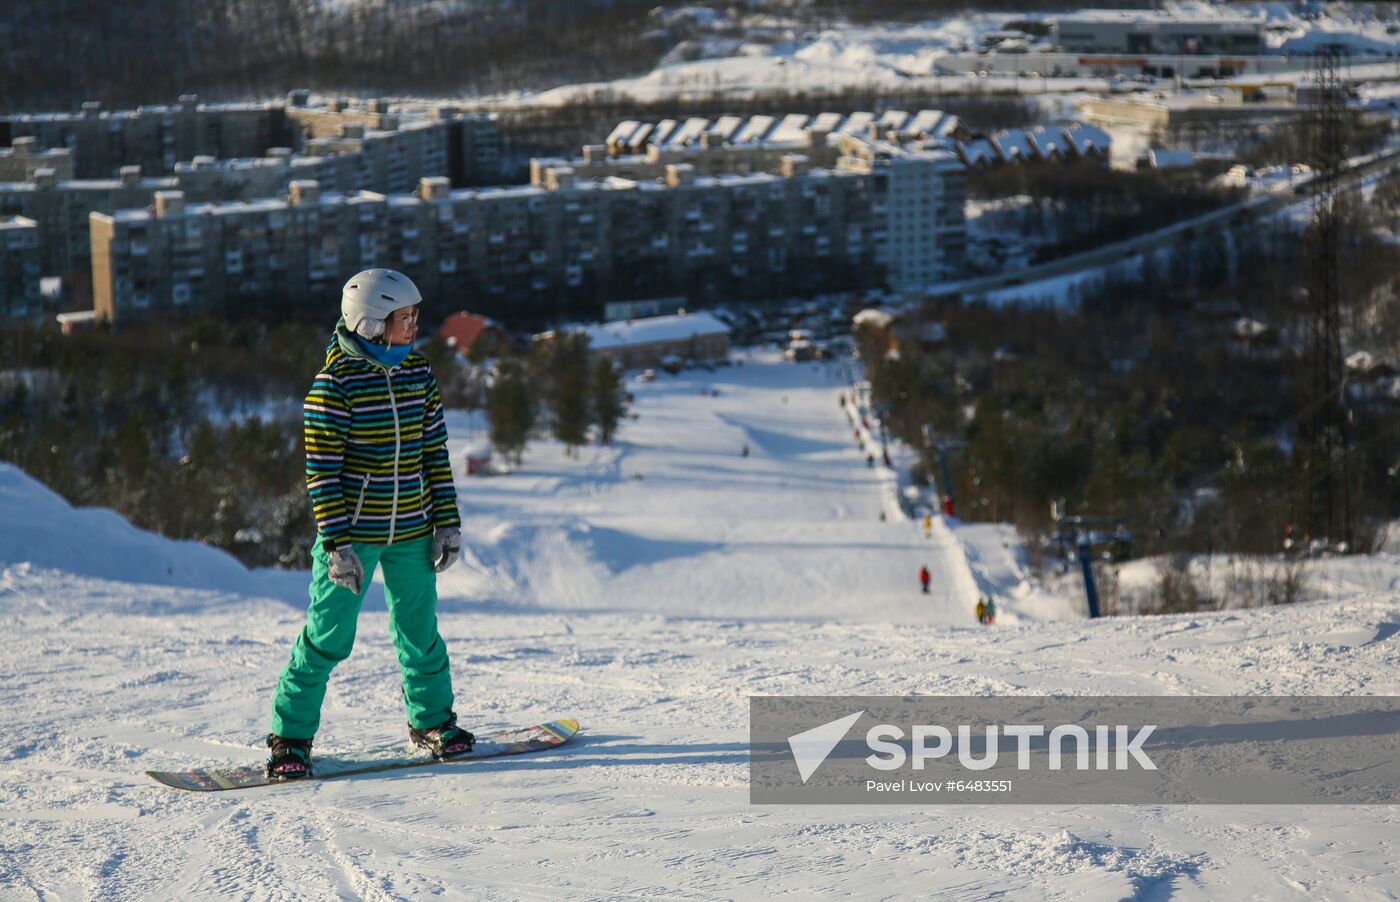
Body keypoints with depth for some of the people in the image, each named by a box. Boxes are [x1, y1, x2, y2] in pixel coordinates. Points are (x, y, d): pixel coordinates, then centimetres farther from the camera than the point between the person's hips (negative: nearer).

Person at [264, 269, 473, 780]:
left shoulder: (418, 372, 4)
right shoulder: (335, 382, -13)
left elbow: (435, 453, 11)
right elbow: (322, 469, -13)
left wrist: (446, 522, 8)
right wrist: (337, 543, -16)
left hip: (410, 534, 5)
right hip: (352, 532, -5)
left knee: (420, 629, 14)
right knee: (328, 636, -2)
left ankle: (431, 720, 33)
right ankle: (290, 736, 10)